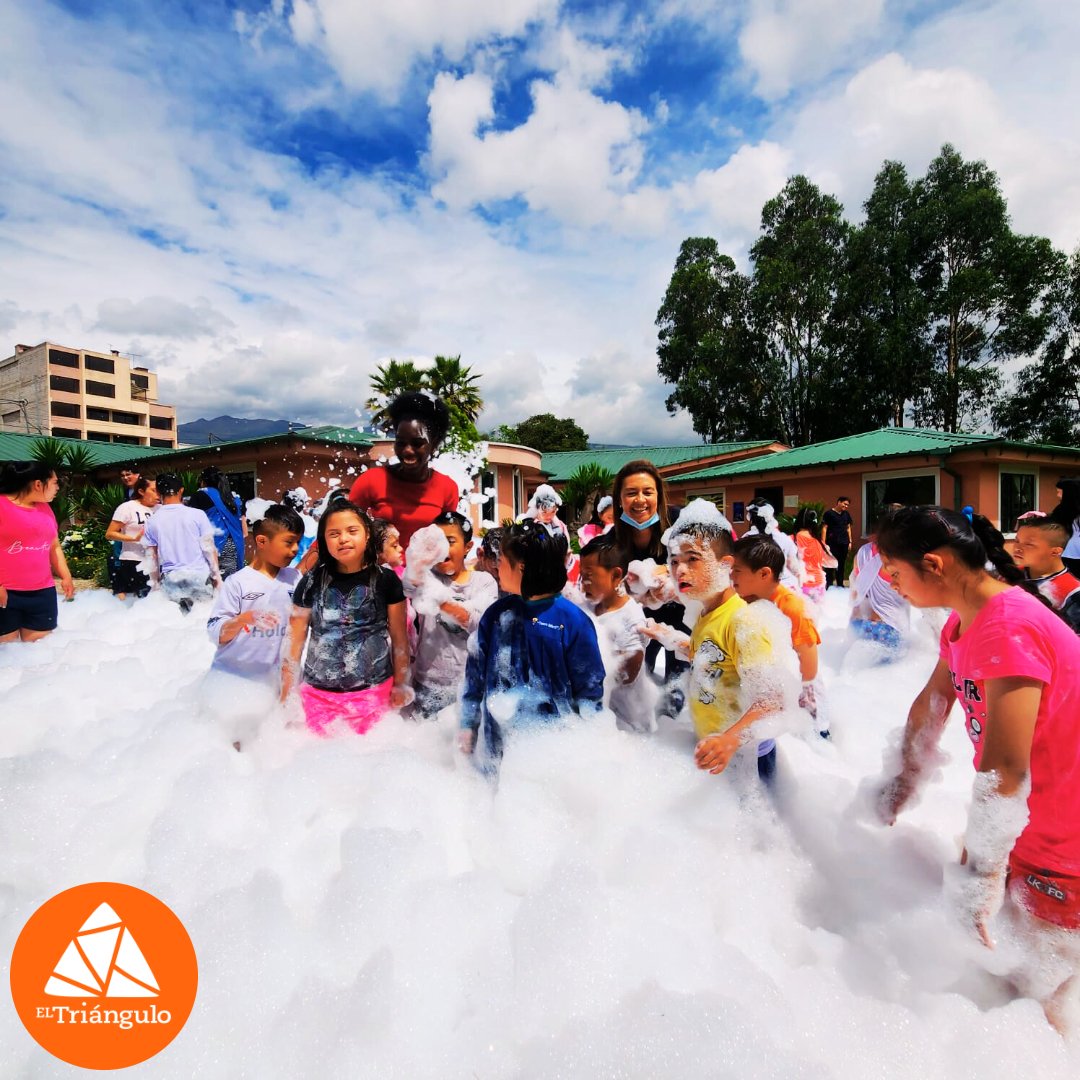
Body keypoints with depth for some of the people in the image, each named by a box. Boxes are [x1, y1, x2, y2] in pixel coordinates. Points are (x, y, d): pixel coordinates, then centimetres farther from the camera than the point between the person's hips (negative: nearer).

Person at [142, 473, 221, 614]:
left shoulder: (152, 522, 2)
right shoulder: (197, 515, -6)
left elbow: (151, 557, 8)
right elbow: (209, 548, -4)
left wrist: (156, 581, 19)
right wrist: (216, 574, 6)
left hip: (170, 580, 2)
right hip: (199, 576, -2)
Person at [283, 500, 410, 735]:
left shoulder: (386, 580, -4)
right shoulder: (312, 582, -1)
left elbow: (399, 638, 1)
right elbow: (295, 641, 4)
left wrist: (400, 685, 3)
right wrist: (286, 695, 4)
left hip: (373, 694, -1)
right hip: (318, 694, 1)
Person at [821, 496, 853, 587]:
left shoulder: (846, 514, 13)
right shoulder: (829, 513, -5)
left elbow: (848, 528, 19)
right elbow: (824, 528, -7)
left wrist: (850, 541, 13)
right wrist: (823, 543, -12)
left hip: (844, 544, 6)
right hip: (832, 544, -5)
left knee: (842, 565, 11)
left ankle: (840, 585, 19)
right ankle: (829, 585, 0)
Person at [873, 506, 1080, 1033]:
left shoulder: (1009, 630, -30)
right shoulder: (962, 623, 1)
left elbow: (1004, 770, -31)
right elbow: (929, 708, 10)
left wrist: (979, 875, -23)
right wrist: (898, 790, 19)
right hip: (1024, 823, 8)